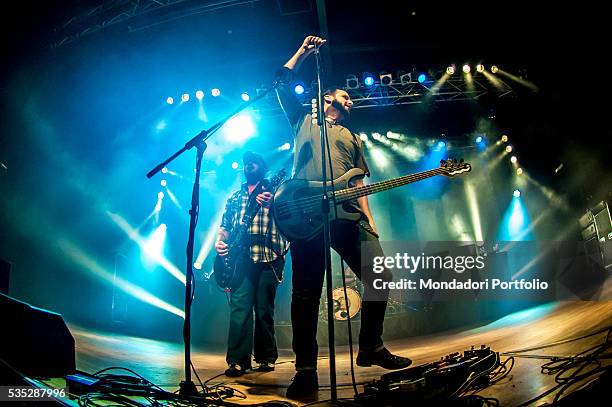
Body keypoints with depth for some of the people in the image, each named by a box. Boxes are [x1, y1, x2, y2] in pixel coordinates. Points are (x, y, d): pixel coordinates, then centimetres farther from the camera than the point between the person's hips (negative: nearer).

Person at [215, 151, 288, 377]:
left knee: (264, 309, 2)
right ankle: (237, 360, -7)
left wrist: (271, 204, -22)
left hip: (268, 257, -2)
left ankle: (267, 357, 16)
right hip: (239, 257, 2)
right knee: (239, 307, -9)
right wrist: (219, 241, 3)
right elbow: (225, 225, 22)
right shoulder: (235, 196, 23)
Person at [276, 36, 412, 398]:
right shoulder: (305, 120, 24)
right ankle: (306, 370, 1)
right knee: (307, 291, -6)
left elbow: (359, 183, 21)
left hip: (346, 212, 4)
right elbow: (283, 82, 18)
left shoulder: (353, 138, 31)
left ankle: (371, 348, 13)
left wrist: (369, 221, 10)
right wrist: (304, 52, 19)